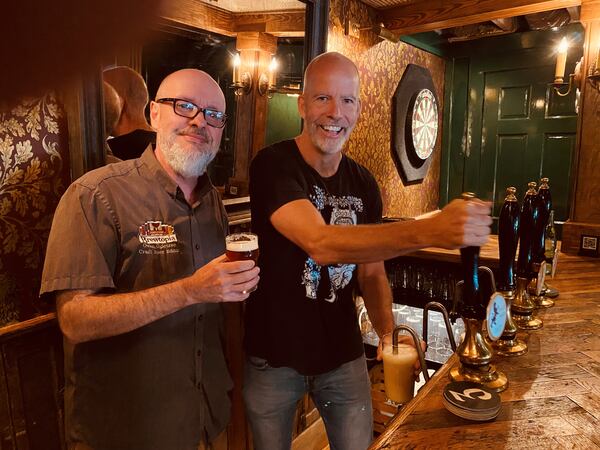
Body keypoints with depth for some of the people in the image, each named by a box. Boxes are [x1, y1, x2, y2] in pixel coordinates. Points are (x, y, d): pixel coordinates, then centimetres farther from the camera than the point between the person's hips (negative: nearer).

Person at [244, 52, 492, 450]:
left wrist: (388, 331, -15)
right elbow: (320, 244, -35)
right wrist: (431, 230, -44)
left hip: (344, 356, 4)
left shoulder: (364, 184, 0)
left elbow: (371, 272, 3)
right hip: (274, 357, -3)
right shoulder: (274, 166, -19)